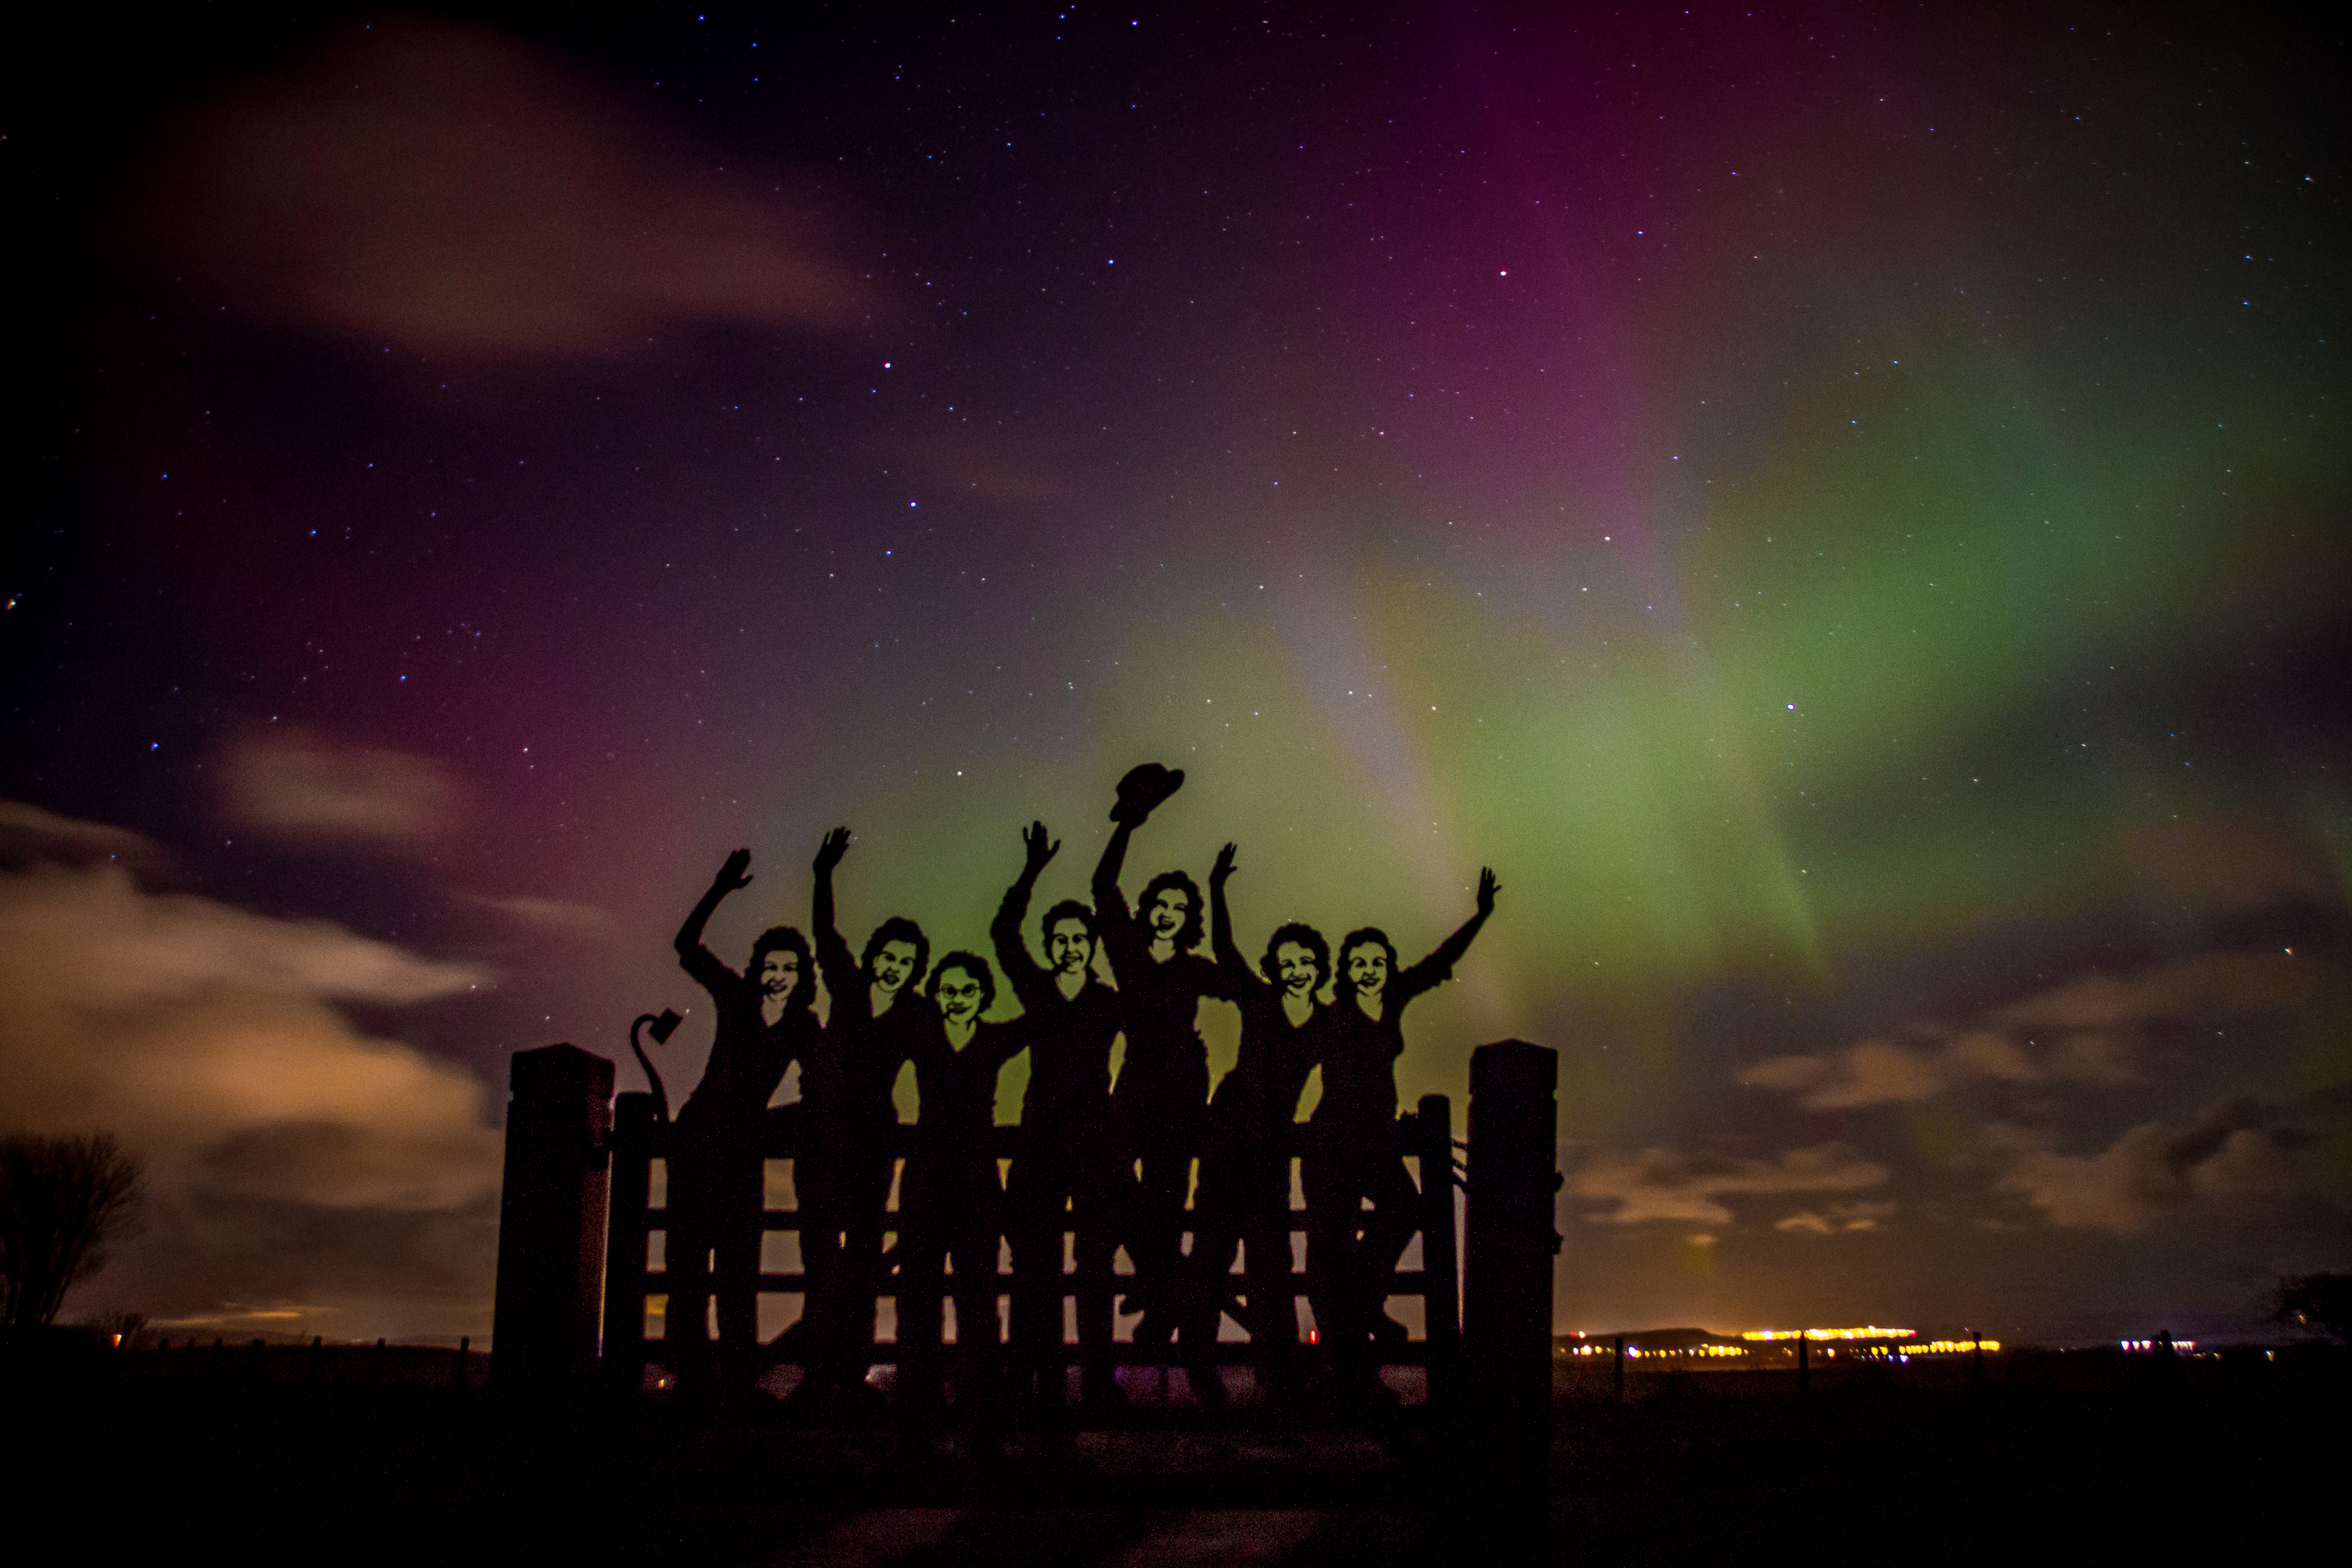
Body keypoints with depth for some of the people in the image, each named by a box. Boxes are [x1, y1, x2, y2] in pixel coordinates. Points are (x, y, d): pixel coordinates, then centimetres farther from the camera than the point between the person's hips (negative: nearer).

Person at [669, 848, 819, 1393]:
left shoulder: (804, 1027, 3)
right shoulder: (735, 997, 0)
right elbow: (686, 944, -5)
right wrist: (720, 890, -12)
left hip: (743, 1146, 1)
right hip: (697, 1136, -1)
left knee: (739, 1262, 0)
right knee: (688, 1251, -6)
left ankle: (739, 1375, 1)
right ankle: (692, 1372, -5)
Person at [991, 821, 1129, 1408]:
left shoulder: (1110, 1003, 6)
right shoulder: (1037, 994, 8)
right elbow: (1003, 932, 2)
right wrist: (1032, 871, -4)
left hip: (1095, 1143, -1)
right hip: (1040, 1141, 1)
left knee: (1096, 1266, -2)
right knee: (1033, 1262, -2)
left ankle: (1099, 1376, 1)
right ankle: (1042, 1379, 3)